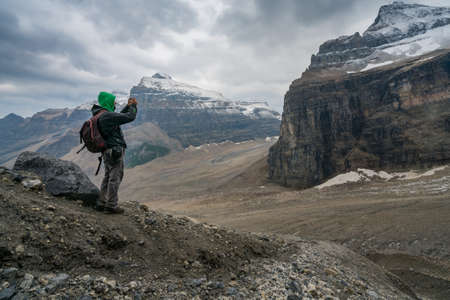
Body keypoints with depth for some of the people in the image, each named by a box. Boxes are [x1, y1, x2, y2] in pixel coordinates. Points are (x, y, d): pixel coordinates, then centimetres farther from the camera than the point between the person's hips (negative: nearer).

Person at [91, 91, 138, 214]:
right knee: (115, 178, -1)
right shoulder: (107, 115, -18)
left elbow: (119, 116, 26)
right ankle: (111, 206, 7)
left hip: (108, 152, 10)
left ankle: (101, 203, 24)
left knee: (108, 177, 17)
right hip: (115, 150, -10)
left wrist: (128, 106, 19)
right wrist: (133, 105, -1)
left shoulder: (100, 115, 13)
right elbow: (130, 117, -18)